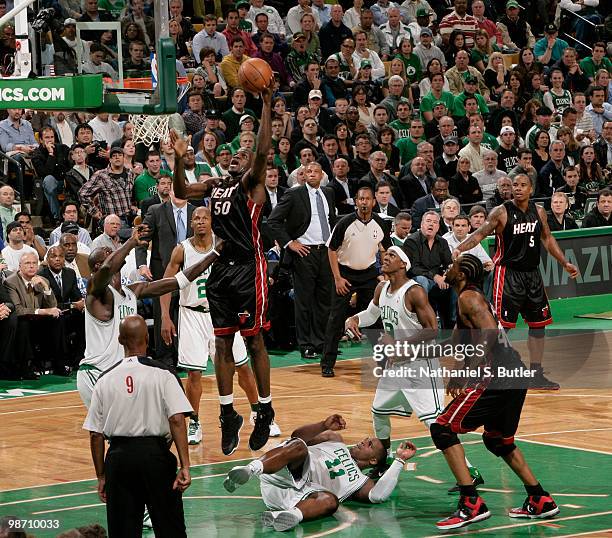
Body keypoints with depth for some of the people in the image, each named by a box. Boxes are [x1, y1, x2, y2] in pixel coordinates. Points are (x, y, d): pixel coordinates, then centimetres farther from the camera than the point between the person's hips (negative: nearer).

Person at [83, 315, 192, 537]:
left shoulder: (105, 379, 4)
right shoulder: (161, 374, -4)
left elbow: (95, 435, 4)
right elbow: (177, 420, -15)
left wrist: (101, 477, 12)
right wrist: (185, 466, -16)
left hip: (118, 457, 3)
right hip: (155, 454, -2)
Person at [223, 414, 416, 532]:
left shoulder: (361, 483, 28)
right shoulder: (335, 440, 35)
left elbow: (378, 495, 4)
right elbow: (297, 436, 23)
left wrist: (399, 460, 7)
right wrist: (325, 426, 7)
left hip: (297, 494, 0)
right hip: (281, 473, 0)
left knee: (330, 501, -33)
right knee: (299, 447, -32)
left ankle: (292, 516, -64)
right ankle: (250, 469, -58)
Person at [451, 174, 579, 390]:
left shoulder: (539, 212, 6)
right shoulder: (501, 212, -10)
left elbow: (547, 238, 19)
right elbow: (480, 234, -14)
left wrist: (565, 263, 19)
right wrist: (459, 248, -30)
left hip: (532, 273, 6)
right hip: (508, 273, -6)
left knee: (538, 323, 9)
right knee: (501, 325, -9)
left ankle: (536, 375, 18)